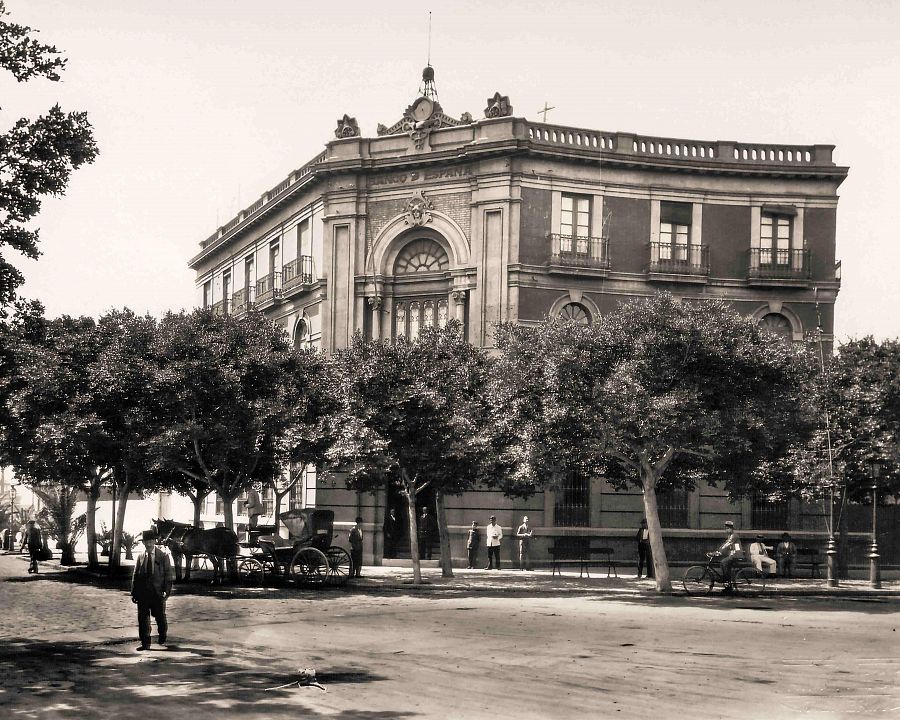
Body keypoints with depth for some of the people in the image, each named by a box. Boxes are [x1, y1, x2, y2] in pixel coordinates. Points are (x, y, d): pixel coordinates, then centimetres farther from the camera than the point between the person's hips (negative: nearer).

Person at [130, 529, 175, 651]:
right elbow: (135, 575, 10)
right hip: (143, 592, 2)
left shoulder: (163, 555, 1)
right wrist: (134, 592, 4)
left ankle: (162, 637, 34)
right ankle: (145, 643, 7)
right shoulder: (140, 556, 8)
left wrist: (167, 590, -11)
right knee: (143, 617, -1)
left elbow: (169, 573, -1)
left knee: (160, 616, 7)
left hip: (158, 591, -2)